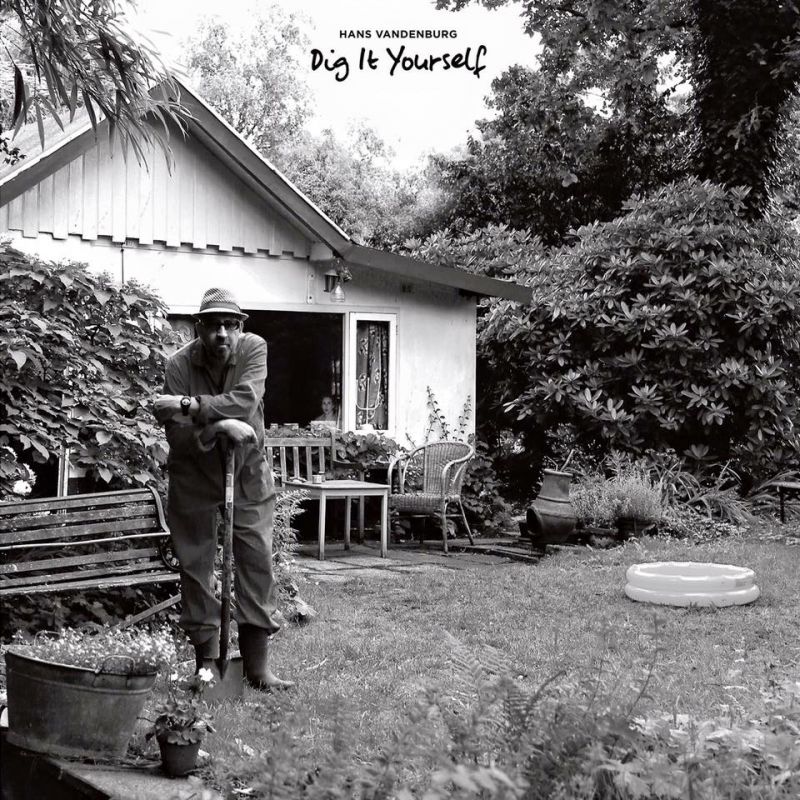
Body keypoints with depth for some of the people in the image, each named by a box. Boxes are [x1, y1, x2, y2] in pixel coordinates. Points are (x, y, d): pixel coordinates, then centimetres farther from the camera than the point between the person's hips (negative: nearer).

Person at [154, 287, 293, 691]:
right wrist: (219, 427, -37)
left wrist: (190, 406, -35)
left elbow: (246, 400, -30)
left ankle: (257, 664, 8)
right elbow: (177, 435, -22)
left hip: (248, 475, 1)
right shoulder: (179, 365, -16)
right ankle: (206, 661, 16)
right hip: (195, 478, 0)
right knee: (196, 566, 4)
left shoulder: (254, 349, -14)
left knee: (258, 562, 0)